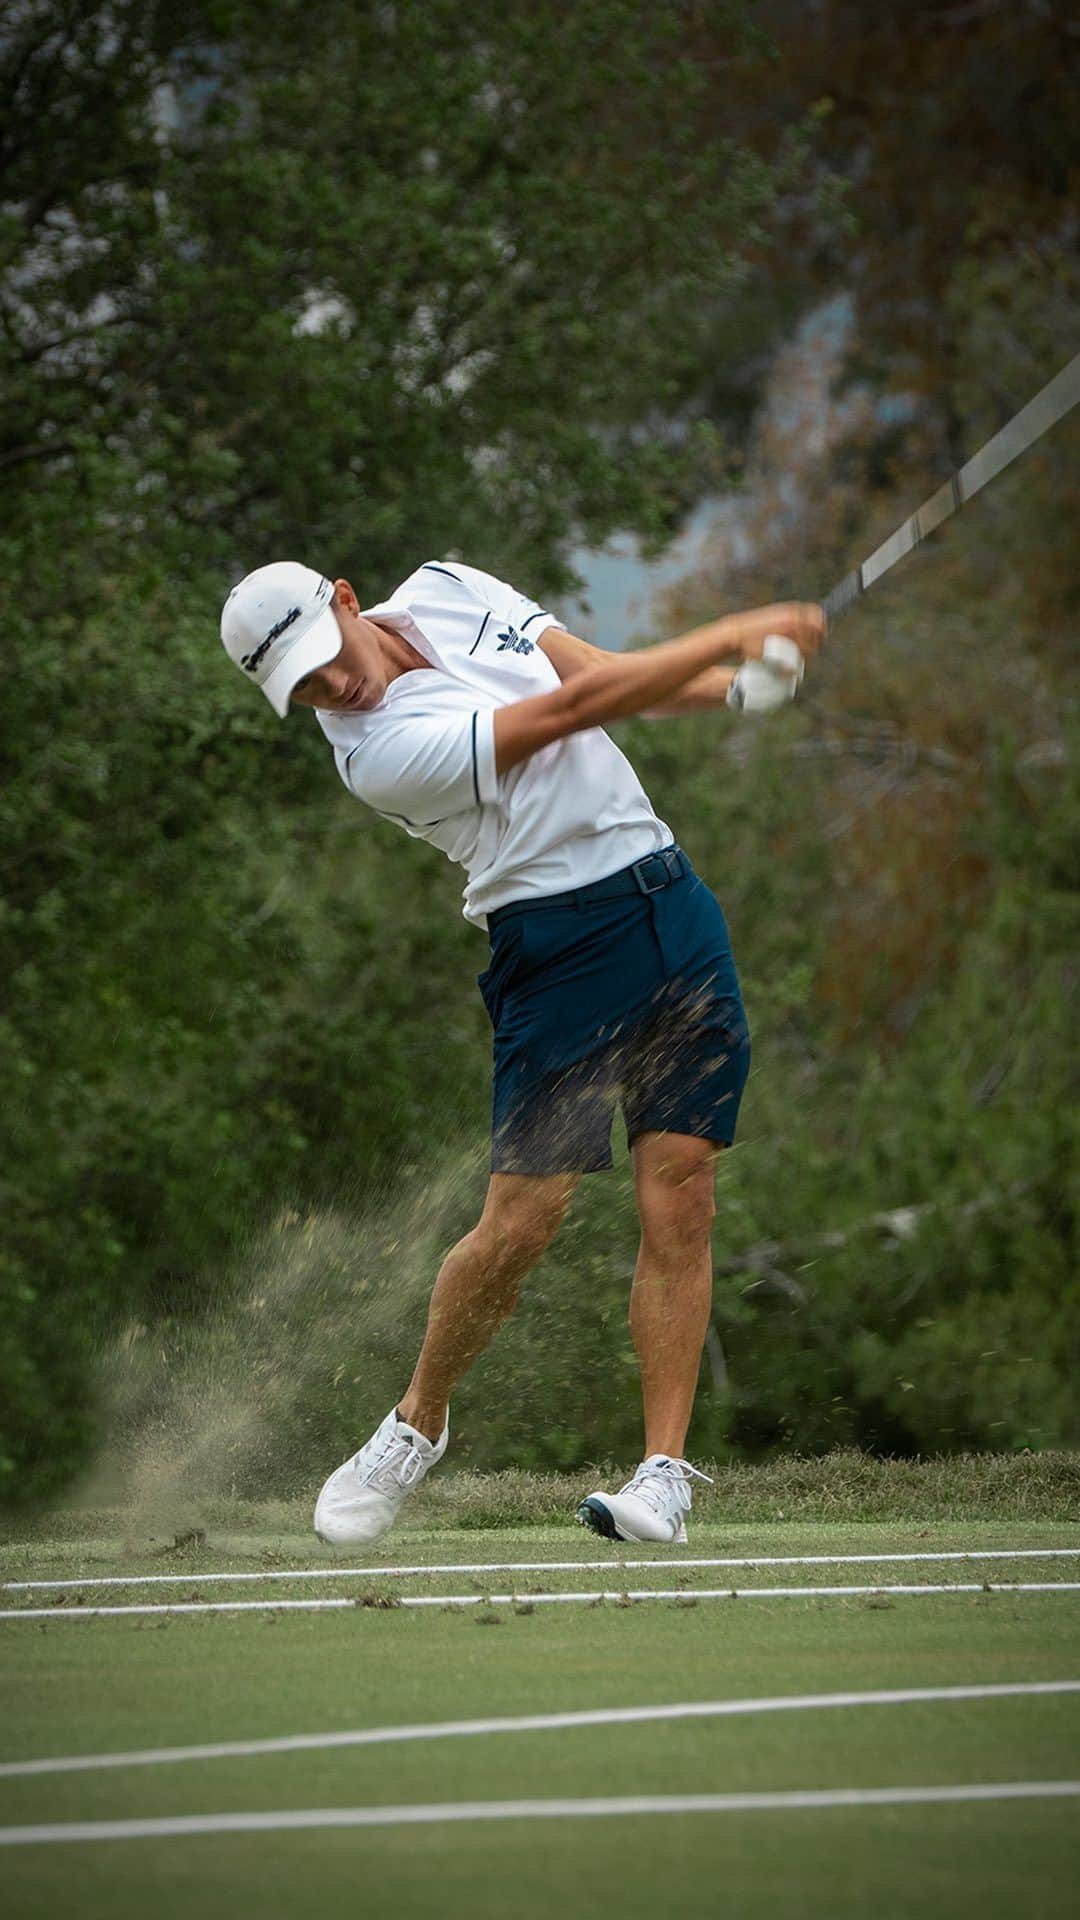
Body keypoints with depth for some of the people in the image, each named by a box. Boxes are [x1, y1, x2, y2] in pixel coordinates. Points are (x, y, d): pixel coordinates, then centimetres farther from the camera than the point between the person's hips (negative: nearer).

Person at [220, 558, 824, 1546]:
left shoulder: (446, 590, 7)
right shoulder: (379, 750, -17)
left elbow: (609, 673, 10)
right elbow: (572, 706, -18)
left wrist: (737, 684, -7)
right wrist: (733, 633, -13)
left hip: (671, 899, 6)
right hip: (561, 943, -5)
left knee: (679, 1207, -4)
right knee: (519, 1225, -7)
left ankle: (665, 1474, -3)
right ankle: (416, 1426, 18)